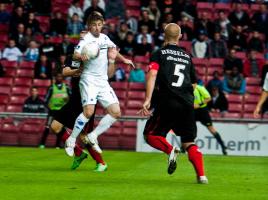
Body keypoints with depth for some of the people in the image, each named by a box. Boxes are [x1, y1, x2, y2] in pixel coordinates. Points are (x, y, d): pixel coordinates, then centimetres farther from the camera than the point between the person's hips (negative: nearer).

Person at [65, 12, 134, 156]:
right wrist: (81, 57, -46)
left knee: (116, 112, -2)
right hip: (89, 80, -7)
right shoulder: (86, 39, -9)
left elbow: (112, 49, 34)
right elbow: (75, 54, -26)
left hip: (103, 81, 7)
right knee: (88, 111, -23)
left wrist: (124, 59, 31)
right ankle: (71, 140, -12)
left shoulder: (104, 38, 11)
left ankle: (93, 136, 5)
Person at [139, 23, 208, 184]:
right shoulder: (187, 56, 17)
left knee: (150, 135, 8)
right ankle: (201, 175, -7)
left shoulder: (159, 54, 5)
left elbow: (152, 75, -11)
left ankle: (170, 150, -20)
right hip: (187, 104, 4)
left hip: (167, 103, -4)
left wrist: (148, 100, -16)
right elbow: (194, 83, 21)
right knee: (189, 143, 9)